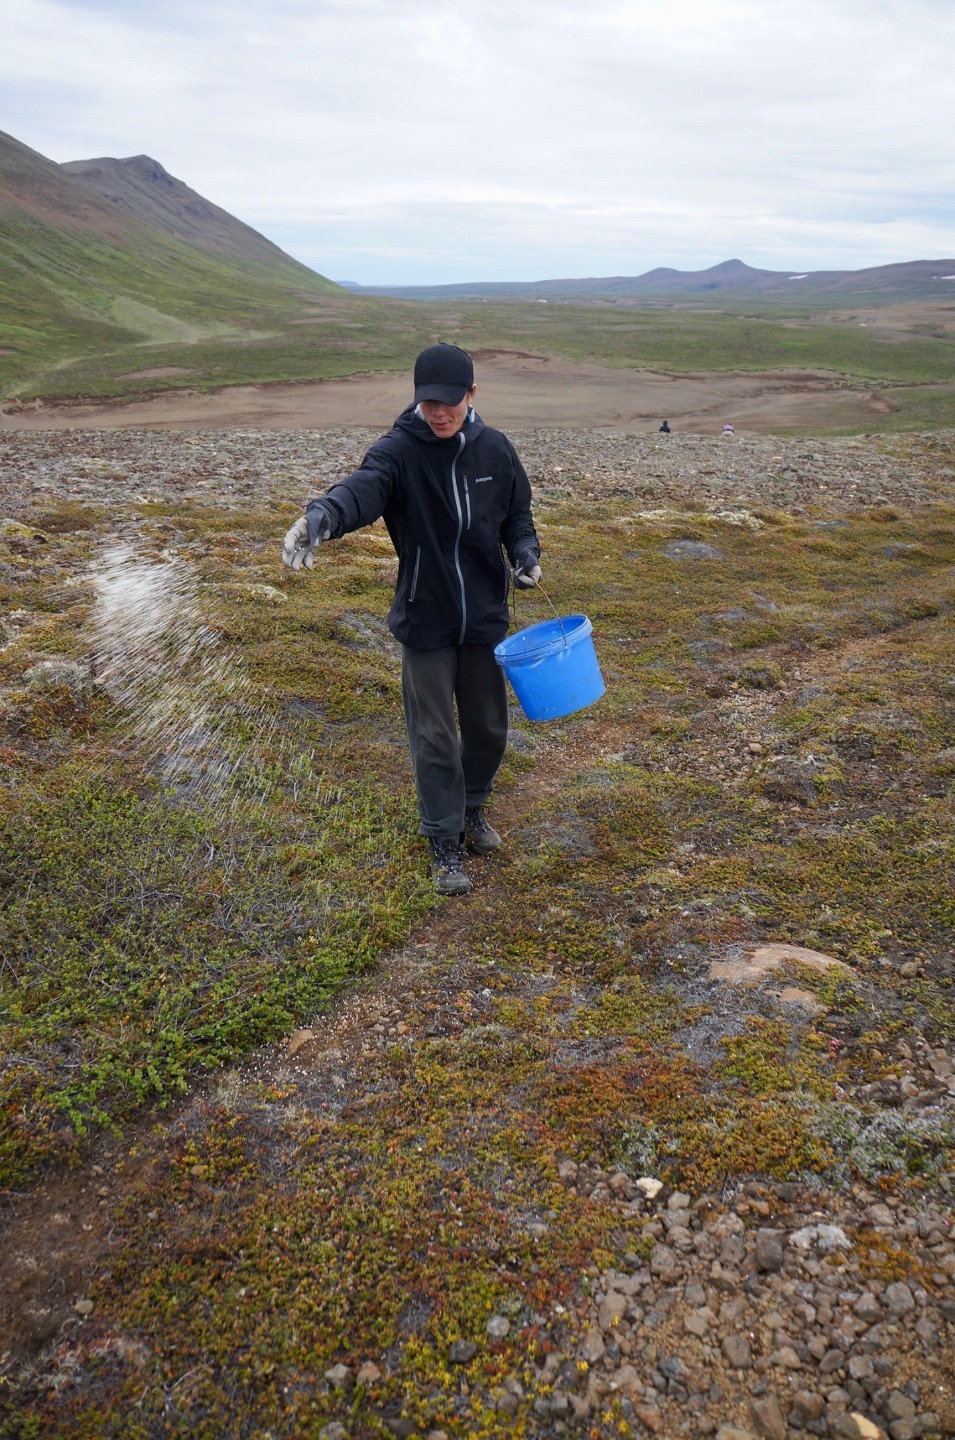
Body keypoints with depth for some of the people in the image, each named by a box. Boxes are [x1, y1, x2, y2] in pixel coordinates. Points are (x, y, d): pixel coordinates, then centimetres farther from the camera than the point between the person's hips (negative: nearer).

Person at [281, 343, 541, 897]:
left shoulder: (495, 449, -2)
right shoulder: (399, 450, -14)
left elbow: (518, 513, 12)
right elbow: (363, 487, -35)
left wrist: (525, 552, -8)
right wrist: (323, 516, -56)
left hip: (486, 617, 3)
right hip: (426, 622, -3)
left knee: (488, 726, 16)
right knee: (434, 736, 5)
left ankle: (474, 807, 43)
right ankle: (446, 842, 21)